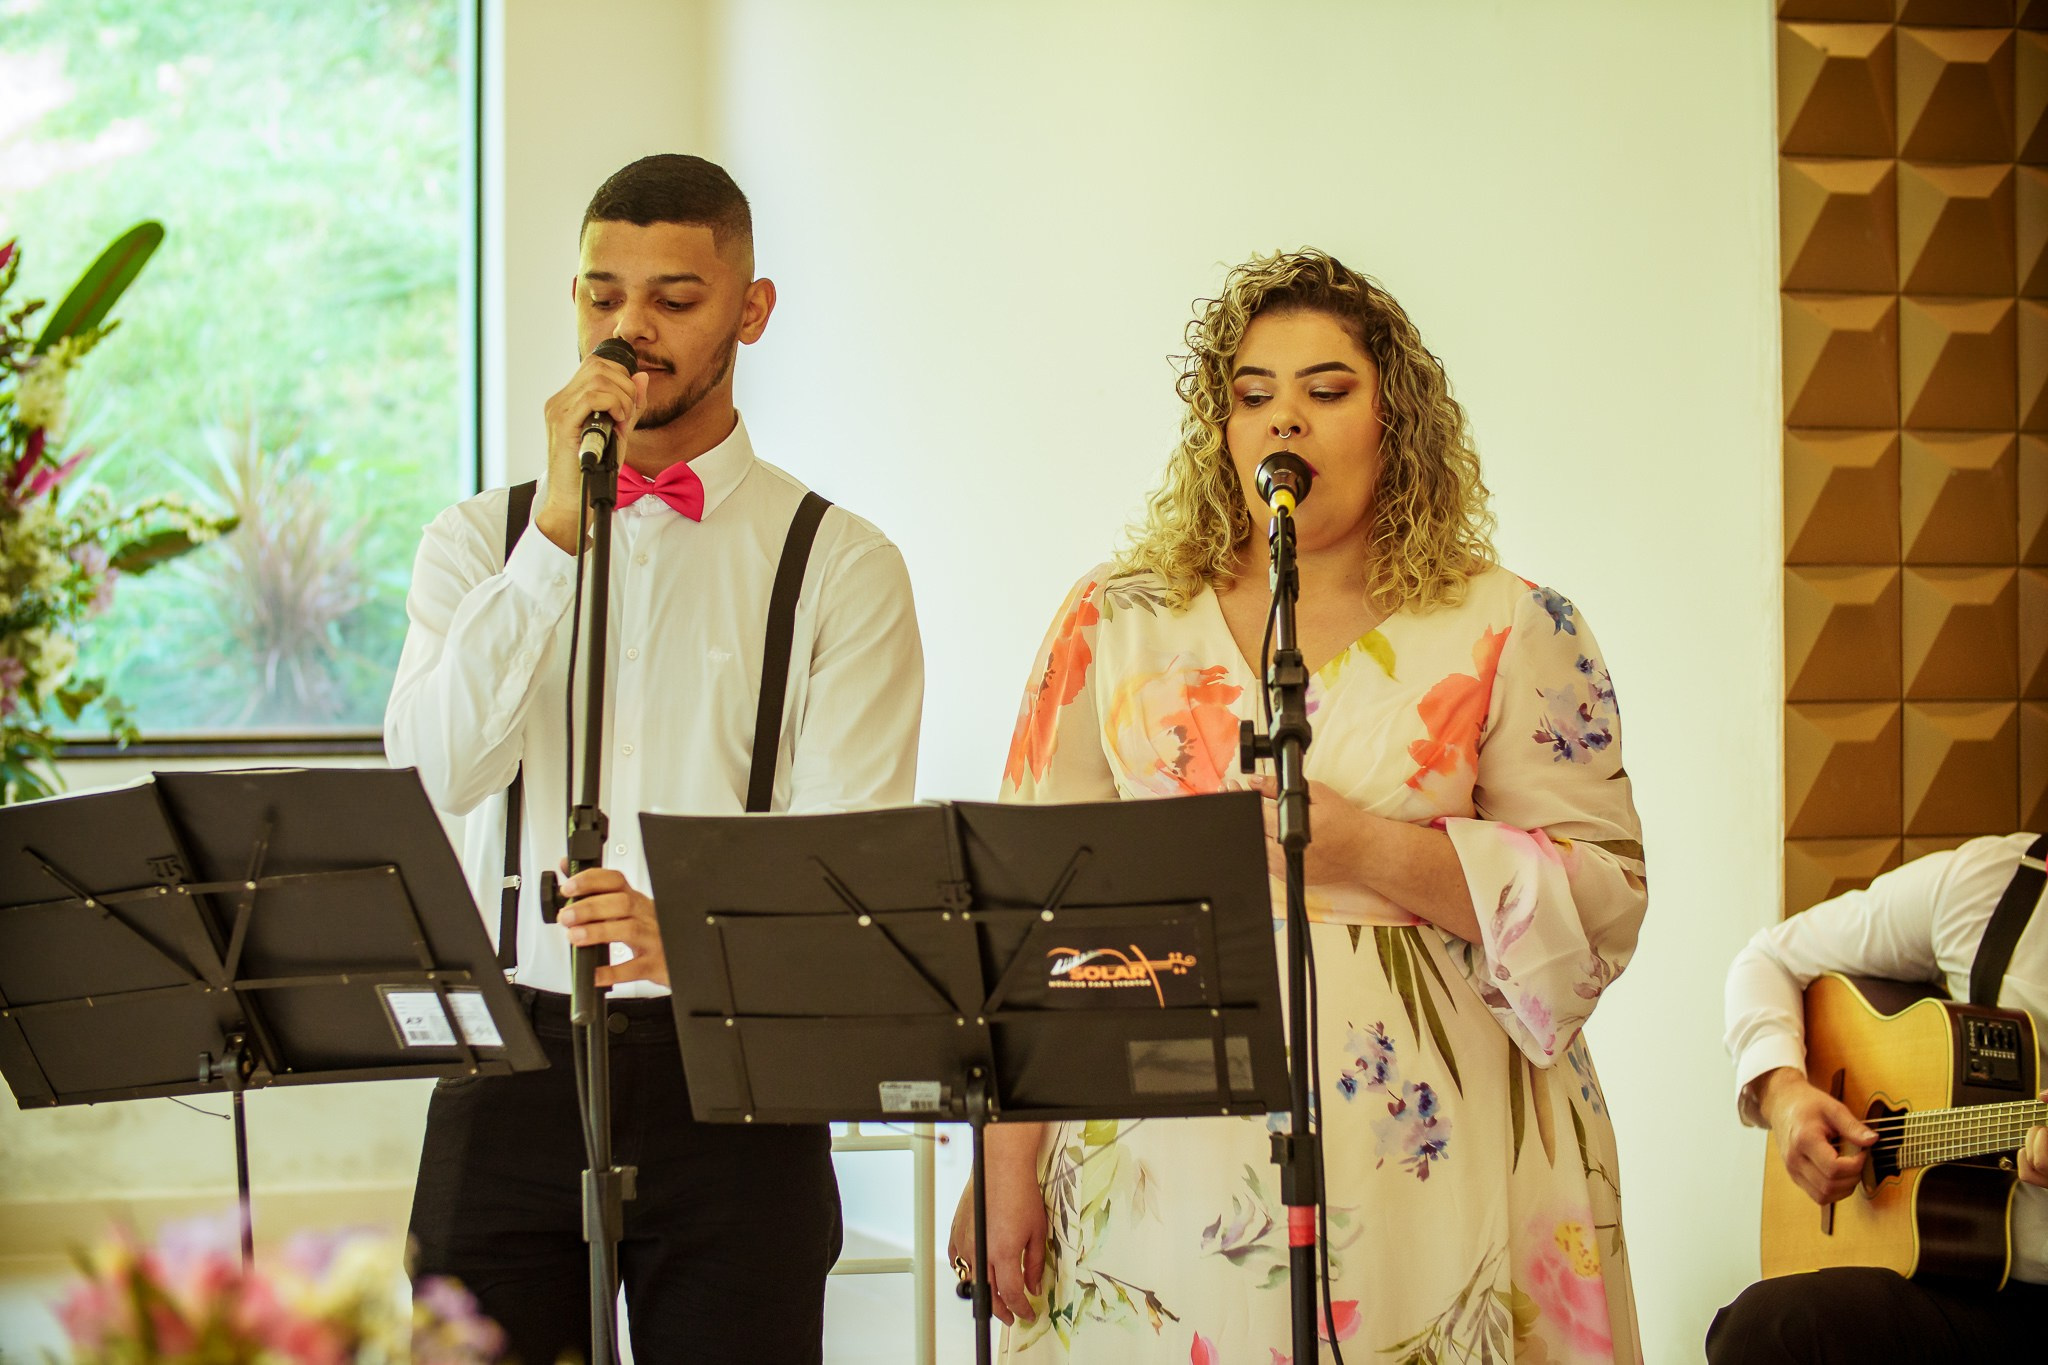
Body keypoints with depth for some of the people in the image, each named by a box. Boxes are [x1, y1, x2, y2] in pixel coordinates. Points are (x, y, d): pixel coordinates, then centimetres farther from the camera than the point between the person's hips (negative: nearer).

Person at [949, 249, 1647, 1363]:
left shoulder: (1510, 634, 5)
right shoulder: (1117, 622, 9)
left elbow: (1606, 894, -1)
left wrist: (1366, 850, -13)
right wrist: (1007, 1168, 0)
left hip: (1422, 1161, -1)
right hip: (1173, 1164, 1)